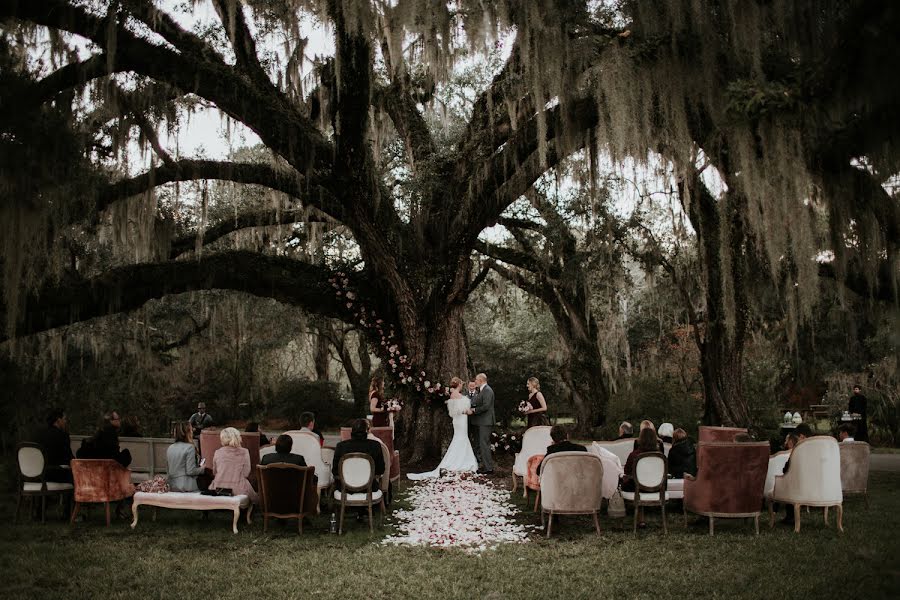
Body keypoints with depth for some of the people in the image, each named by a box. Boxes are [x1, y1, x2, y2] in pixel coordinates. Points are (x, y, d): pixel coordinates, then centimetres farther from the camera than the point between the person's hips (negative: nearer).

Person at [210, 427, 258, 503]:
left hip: (219, 488, 2)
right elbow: (246, 473, -4)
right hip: (238, 489, -1)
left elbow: (214, 473, 11)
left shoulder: (218, 452, 1)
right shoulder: (244, 452, -4)